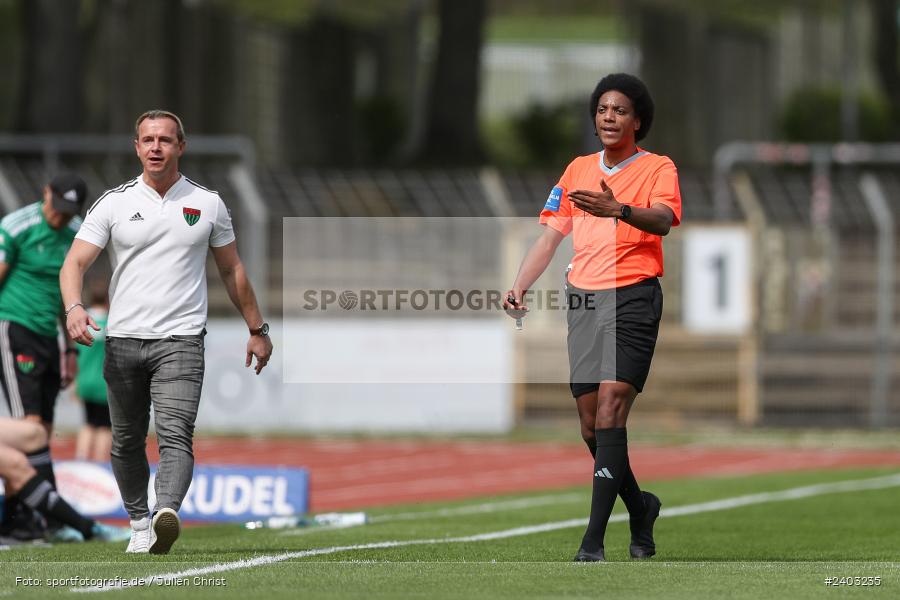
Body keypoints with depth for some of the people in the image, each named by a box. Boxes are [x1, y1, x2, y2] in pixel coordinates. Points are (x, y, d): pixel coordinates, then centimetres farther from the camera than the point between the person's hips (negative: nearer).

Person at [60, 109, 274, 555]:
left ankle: (167, 516, -37)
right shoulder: (113, 204, 4)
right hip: (122, 340, 2)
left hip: (181, 339, -2)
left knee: (175, 435, -19)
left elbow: (232, 270, 18)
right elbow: (75, 262, -3)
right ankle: (139, 523, 25)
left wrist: (257, 329, 21)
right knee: (127, 442, 9)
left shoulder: (208, 204, 8)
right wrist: (74, 307, -23)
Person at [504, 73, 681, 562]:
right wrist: (520, 285, 4)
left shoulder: (658, 168, 2)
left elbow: (663, 218, -18)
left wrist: (618, 209, -37)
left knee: (609, 412, -17)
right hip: (582, 297, 6)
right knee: (590, 425, 5)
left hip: (633, 297, -6)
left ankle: (594, 539, -21)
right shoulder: (578, 169, 19)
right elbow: (551, 234, 18)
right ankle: (639, 508, 28)